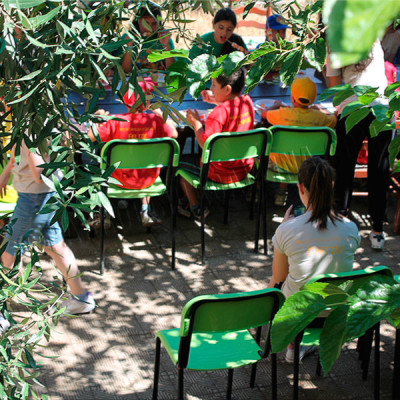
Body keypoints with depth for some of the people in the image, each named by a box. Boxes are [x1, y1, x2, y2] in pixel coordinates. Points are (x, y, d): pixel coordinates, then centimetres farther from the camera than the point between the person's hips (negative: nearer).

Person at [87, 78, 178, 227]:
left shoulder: (116, 121, -19)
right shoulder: (155, 120, -16)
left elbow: (92, 136, -16)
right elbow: (174, 134, -1)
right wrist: (161, 114, 8)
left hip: (121, 179, -1)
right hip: (147, 180, 1)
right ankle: (145, 212, 35)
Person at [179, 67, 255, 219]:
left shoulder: (219, 113, -27)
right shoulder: (247, 102, -4)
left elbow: (205, 145, -27)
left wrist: (196, 123, -15)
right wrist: (216, 101, 17)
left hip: (220, 174, -8)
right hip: (245, 169, 8)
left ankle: (196, 208, 22)